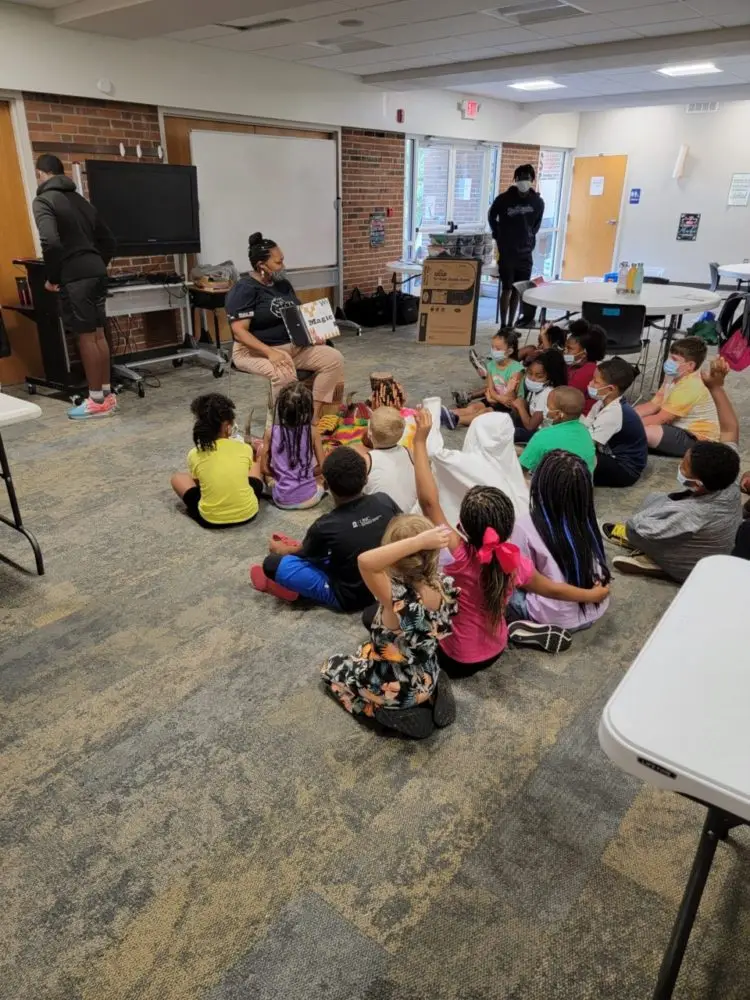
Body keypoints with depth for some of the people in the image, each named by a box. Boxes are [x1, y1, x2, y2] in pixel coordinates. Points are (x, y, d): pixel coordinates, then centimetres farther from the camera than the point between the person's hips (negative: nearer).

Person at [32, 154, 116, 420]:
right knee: (98, 334, 11)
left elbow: (51, 242, -21)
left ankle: (97, 401, 2)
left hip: (75, 277, -7)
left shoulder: (43, 200, -6)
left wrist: (52, 276, -9)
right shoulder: (80, 200, 18)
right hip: (97, 273, 7)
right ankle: (107, 394, 16)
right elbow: (108, 241, 19)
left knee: (85, 337, -3)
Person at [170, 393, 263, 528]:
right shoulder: (245, 449, -9)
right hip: (248, 513, 2)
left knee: (177, 478, 22)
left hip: (210, 519, -1)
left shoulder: (194, 455, -11)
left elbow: (197, 480, 6)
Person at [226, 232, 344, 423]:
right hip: (256, 351, -8)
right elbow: (239, 332, -20)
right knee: (284, 373, -39)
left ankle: (315, 416, -15)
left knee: (334, 358, -11)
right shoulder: (244, 290, -12)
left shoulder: (283, 284, 11)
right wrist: (270, 352, -32)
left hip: (293, 346, 8)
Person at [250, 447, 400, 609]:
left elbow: (303, 554, -2)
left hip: (350, 598, -5)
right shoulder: (385, 501, -15)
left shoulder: (325, 527, -25)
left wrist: (283, 550, 21)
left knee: (272, 563, -11)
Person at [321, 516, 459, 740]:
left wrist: (419, 541, -55)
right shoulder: (444, 587, -23)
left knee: (332, 668, 23)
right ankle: (428, 698, 14)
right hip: (427, 680, 5)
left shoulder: (399, 599, -41)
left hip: (393, 689, -5)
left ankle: (397, 714, 6)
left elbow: (365, 561, -58)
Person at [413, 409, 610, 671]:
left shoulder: (459, 555, -34)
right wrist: (592, 594, 20)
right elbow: (553, 589, 0)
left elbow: (429, 501, -39)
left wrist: (420, 441, -36)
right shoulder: (514, 562, -18)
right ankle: (515, 631, 15)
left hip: (458, 660, -6)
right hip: (495, 649, 6)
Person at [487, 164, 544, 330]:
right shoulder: (504, 199, -7)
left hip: (525, 252, 3)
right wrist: (498, 236, 9)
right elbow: (491, 216, 10)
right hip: (507, 252, -3)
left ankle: (510, 325, 15)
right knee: (507, 289, -5)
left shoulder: (538, 202, -1)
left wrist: (529, 238, 12)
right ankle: (503, 326, 3)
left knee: (517, 290, 6)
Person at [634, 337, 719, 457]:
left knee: (646, 432, -34)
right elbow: (653, 405, 5)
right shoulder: (674, 377, 3)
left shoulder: (690, 387, -26)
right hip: (680, 428, 9)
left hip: (697, 439, -9)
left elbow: (659, 419, -24)